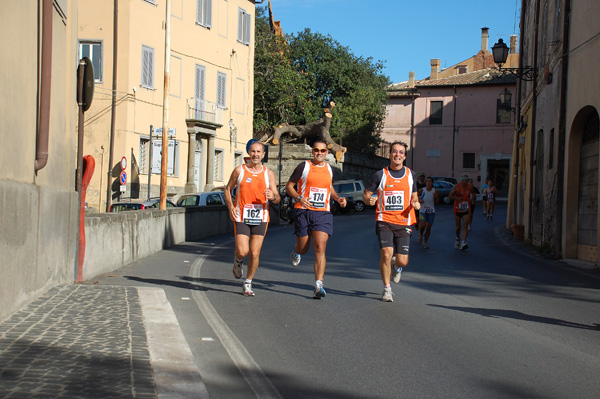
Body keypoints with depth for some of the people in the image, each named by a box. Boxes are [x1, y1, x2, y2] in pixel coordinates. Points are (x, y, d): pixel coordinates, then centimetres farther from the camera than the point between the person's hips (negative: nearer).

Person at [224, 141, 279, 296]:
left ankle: (247, 284, 16)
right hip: (241, 217, -1)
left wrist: (273, 197, -19)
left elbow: (277, 199, 5)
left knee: (254, 254, -2)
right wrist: (230, 206, -5)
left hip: (260, 218, 1)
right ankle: (238, 260, 26)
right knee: (242, 251, -12)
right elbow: (228, 189, 12)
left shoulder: (268, 173, 4)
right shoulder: (239, 170, 2)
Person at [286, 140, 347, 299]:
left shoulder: (329, 169, 12)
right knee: (303, 248, 7)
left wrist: (338, 198, 11)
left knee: (320, 248, -13)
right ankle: (296, 253, 47)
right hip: (304, 212, -2)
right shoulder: (304, 167, -1)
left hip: (323, 214, 2)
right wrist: (299, 198, -17)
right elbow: (289, 186, 1)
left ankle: (318, 285, -16)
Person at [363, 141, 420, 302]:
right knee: (386, 254, -18)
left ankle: (396, 268, 38)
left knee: (402, 261, -2)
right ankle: (387, 289, 2)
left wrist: (415, 203, -1)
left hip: (403, 223, 2)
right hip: (384, 221, -2)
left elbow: (414, 195, 21)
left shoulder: (410, 175, 10)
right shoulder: (380, 175, 2)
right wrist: (369, 200, -14)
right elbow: (366, 194, 9)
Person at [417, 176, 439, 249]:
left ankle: (425, 242, 18)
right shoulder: (421, 190, -3)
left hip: (431, 211, 1)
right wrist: (419, 200, -9)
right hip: (422, 210, -1)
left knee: (428, 228, 1)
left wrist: (435, 197, -15)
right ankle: (420, 235, 17)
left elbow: (437, 202, 5)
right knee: (422, 225, -18)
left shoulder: (435, 191, -1)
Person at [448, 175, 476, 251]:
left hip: (467, 210, 1)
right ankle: (457, 238, 38)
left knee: (465, 226, -11)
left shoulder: (470, 187, 0)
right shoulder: (456, 187, -8)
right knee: (458, 227, 10)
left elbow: (473, 194, 19)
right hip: (457, 210, -1)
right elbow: (449, 196, -7)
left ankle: (463, 242, -18)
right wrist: (456, 198, -24)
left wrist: (472, 200, -1)